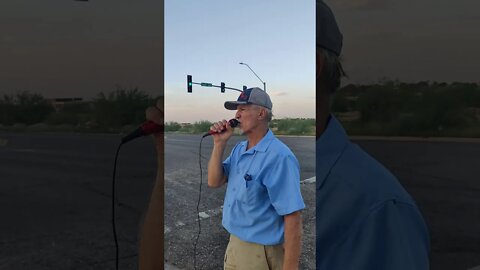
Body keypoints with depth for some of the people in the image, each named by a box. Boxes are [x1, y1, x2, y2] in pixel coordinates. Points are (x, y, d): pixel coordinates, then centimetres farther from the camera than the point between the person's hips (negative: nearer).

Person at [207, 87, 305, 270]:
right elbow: (214, 182, 1)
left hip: (260, 252, -8)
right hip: (235, 242, 8)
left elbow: (292, 219, -25)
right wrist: (219, 144, -10)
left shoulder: (279, 157, -24)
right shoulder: (239, 149, 4)